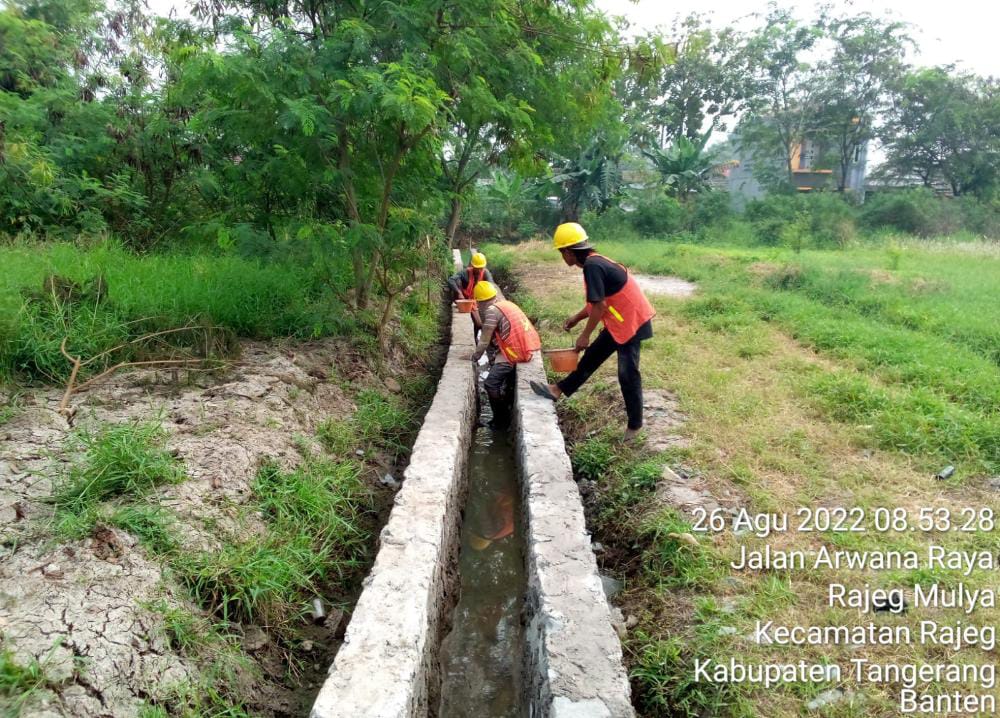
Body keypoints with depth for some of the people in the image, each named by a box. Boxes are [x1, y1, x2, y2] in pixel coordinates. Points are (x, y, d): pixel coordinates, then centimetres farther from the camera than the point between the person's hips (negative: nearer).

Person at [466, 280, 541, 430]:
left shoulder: (492, 310, -11)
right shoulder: (506, 304, 15)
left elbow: (484, 340, -7)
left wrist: (475, 356, 9)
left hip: (513, 354, -10)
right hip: (524, 349, 10)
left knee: (491, 384, -7)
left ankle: (501, 421, 3)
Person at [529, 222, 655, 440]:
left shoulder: (592, 266, -22)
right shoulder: (594, 262, 8)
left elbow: (600, 306, -22)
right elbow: (595, 302, 16)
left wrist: (585, 335, -14)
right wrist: (576, 318, 20)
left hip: (631, 323, -10)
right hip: (619, 321, 10)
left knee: (627, 374, 0)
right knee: (592, 355, 16)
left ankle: (635, 424, 13)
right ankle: (559, 390, 26)